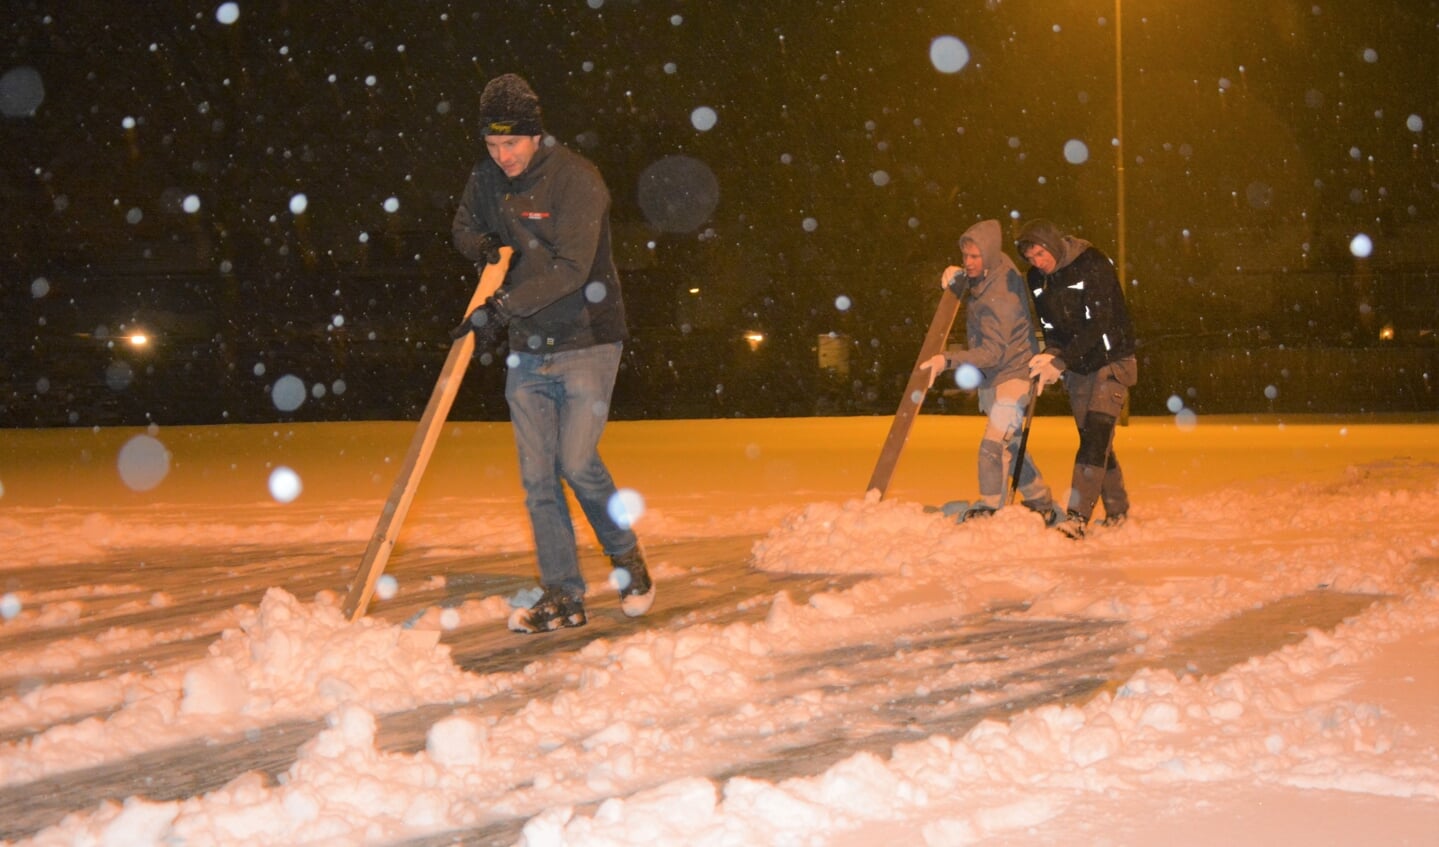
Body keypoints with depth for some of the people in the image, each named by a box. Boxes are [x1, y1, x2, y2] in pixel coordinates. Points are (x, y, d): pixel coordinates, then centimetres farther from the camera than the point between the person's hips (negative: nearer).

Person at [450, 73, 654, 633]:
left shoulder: (576, 179, -15)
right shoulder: (486, 181, 4)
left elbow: (569, 268, -23)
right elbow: (464, 227, 23)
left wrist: (500, 308, -29)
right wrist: (482, 246, -2)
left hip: (586, 343, -6)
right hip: (526, 351, 6)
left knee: (577, 462, -14)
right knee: (537, 476, 2)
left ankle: (626, 556, 12)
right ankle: (562, 597, 10)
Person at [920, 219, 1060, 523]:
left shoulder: (999, 298, -29)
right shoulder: (998, 265, -2)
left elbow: (992, 353, -29)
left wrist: (948, 360, -36)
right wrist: (954, 277, -7)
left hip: (1013, 373, -10)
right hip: (992, 377, 10)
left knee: (993, 446, -20)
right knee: (1010, 446, 18)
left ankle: (988, 510, -13)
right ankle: (1043, 508, 29)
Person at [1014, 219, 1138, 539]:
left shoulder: (1093, 265, -20)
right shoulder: (1037, 279, 0)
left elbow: (1099, 324, -25)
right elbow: (1050, 327, 6)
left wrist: (1060, 362, -28)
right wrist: (1051, 355, -16)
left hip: (1111, 362, -7)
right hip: (1077, 368, 7)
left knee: (1095, 434, -17)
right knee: (1095, 441, 10)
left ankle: (1078, 516, -23)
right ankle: (1117, 510, 25)